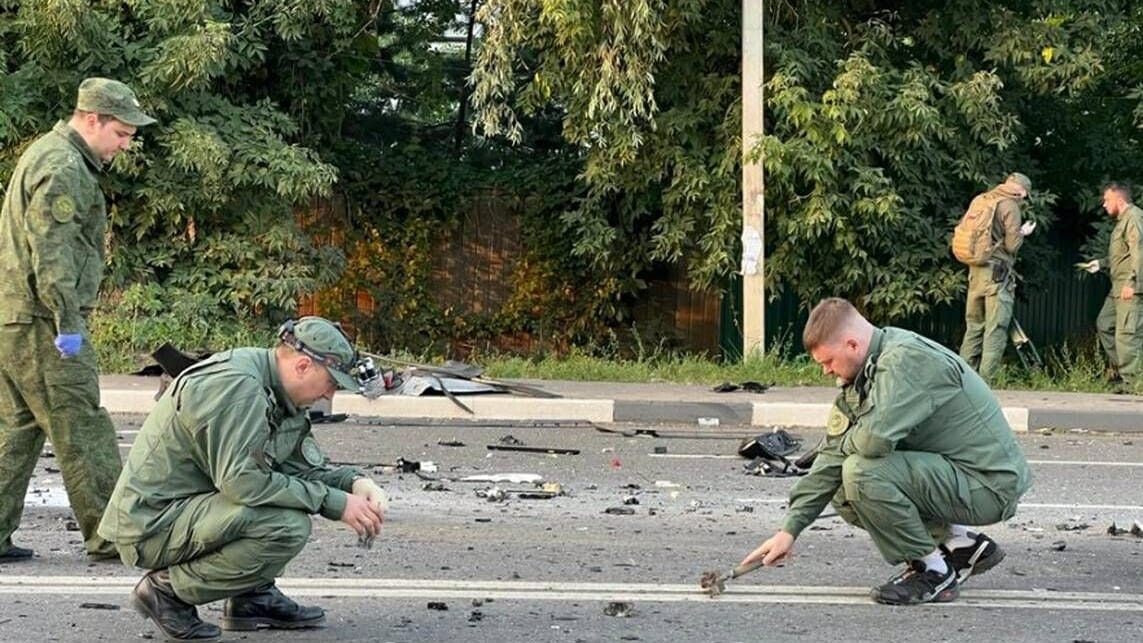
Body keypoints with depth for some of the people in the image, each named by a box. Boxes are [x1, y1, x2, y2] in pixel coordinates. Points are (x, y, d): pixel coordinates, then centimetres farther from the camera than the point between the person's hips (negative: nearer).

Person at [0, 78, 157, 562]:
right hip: (40, 322, -10)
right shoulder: (63, 169, -14)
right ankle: (108, 535, 1)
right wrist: (68, 323, -21)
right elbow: (51, 252, -21)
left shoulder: (45, 154, 20)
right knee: (81, 430, -4)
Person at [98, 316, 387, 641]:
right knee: (289, 526, -25)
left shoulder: (277, 391, 9)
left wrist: (356, 482, -5)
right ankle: (168, 590, -9)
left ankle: (252, 597, 10)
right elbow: (243, 482, -27)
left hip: (188, 504, 10)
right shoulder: (236, 386, -22)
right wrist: (336, 503, -22)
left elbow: (307, 465, 15)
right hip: (150, 524, -10)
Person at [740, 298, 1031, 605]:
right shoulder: (865, 374, 7)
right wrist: (790, 529, 3)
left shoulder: (909, 359, -22)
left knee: (863, 472, -24)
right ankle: (963, 546, 14)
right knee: (844, 496, 10)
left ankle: (934, 571, -6)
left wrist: (846, 443, -9)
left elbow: (876, 438, -34)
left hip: (990, 484, -10)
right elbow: (833, 454, 7)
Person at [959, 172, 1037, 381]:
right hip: (997, 273, -7)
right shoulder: (1010, 206, -8)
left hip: (975, 270, 7)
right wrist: (1022, 233, 8)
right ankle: (984, 381, -9)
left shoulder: (981, 200, 13)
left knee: (974, 327, 13)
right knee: (995, 330, -5)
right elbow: (1011, 245, -11)